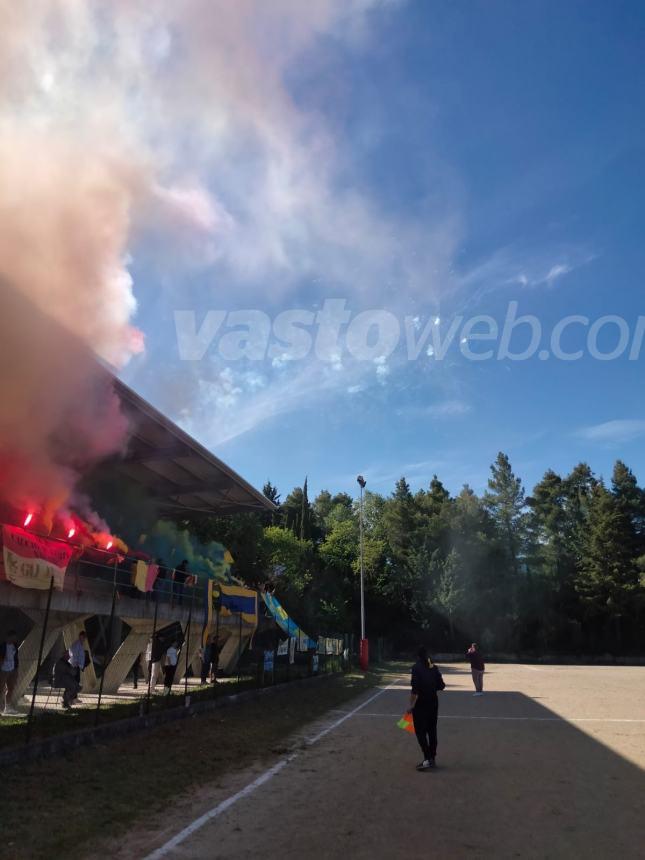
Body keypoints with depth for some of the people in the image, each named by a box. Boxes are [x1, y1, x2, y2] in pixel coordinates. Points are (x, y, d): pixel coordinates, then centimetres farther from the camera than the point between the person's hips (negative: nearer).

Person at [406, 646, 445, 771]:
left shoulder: (416, 667, -11)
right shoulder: (433, 668, 4)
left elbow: (415, 688, -17)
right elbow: (441, 686, 7)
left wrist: (411, 705, -13)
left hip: (420, 704, -6)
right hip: (433, 703, 6)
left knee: (420, 731, 0)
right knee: (432, 730, 15)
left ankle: (427, 759, -8)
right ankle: (432, 758, 21)